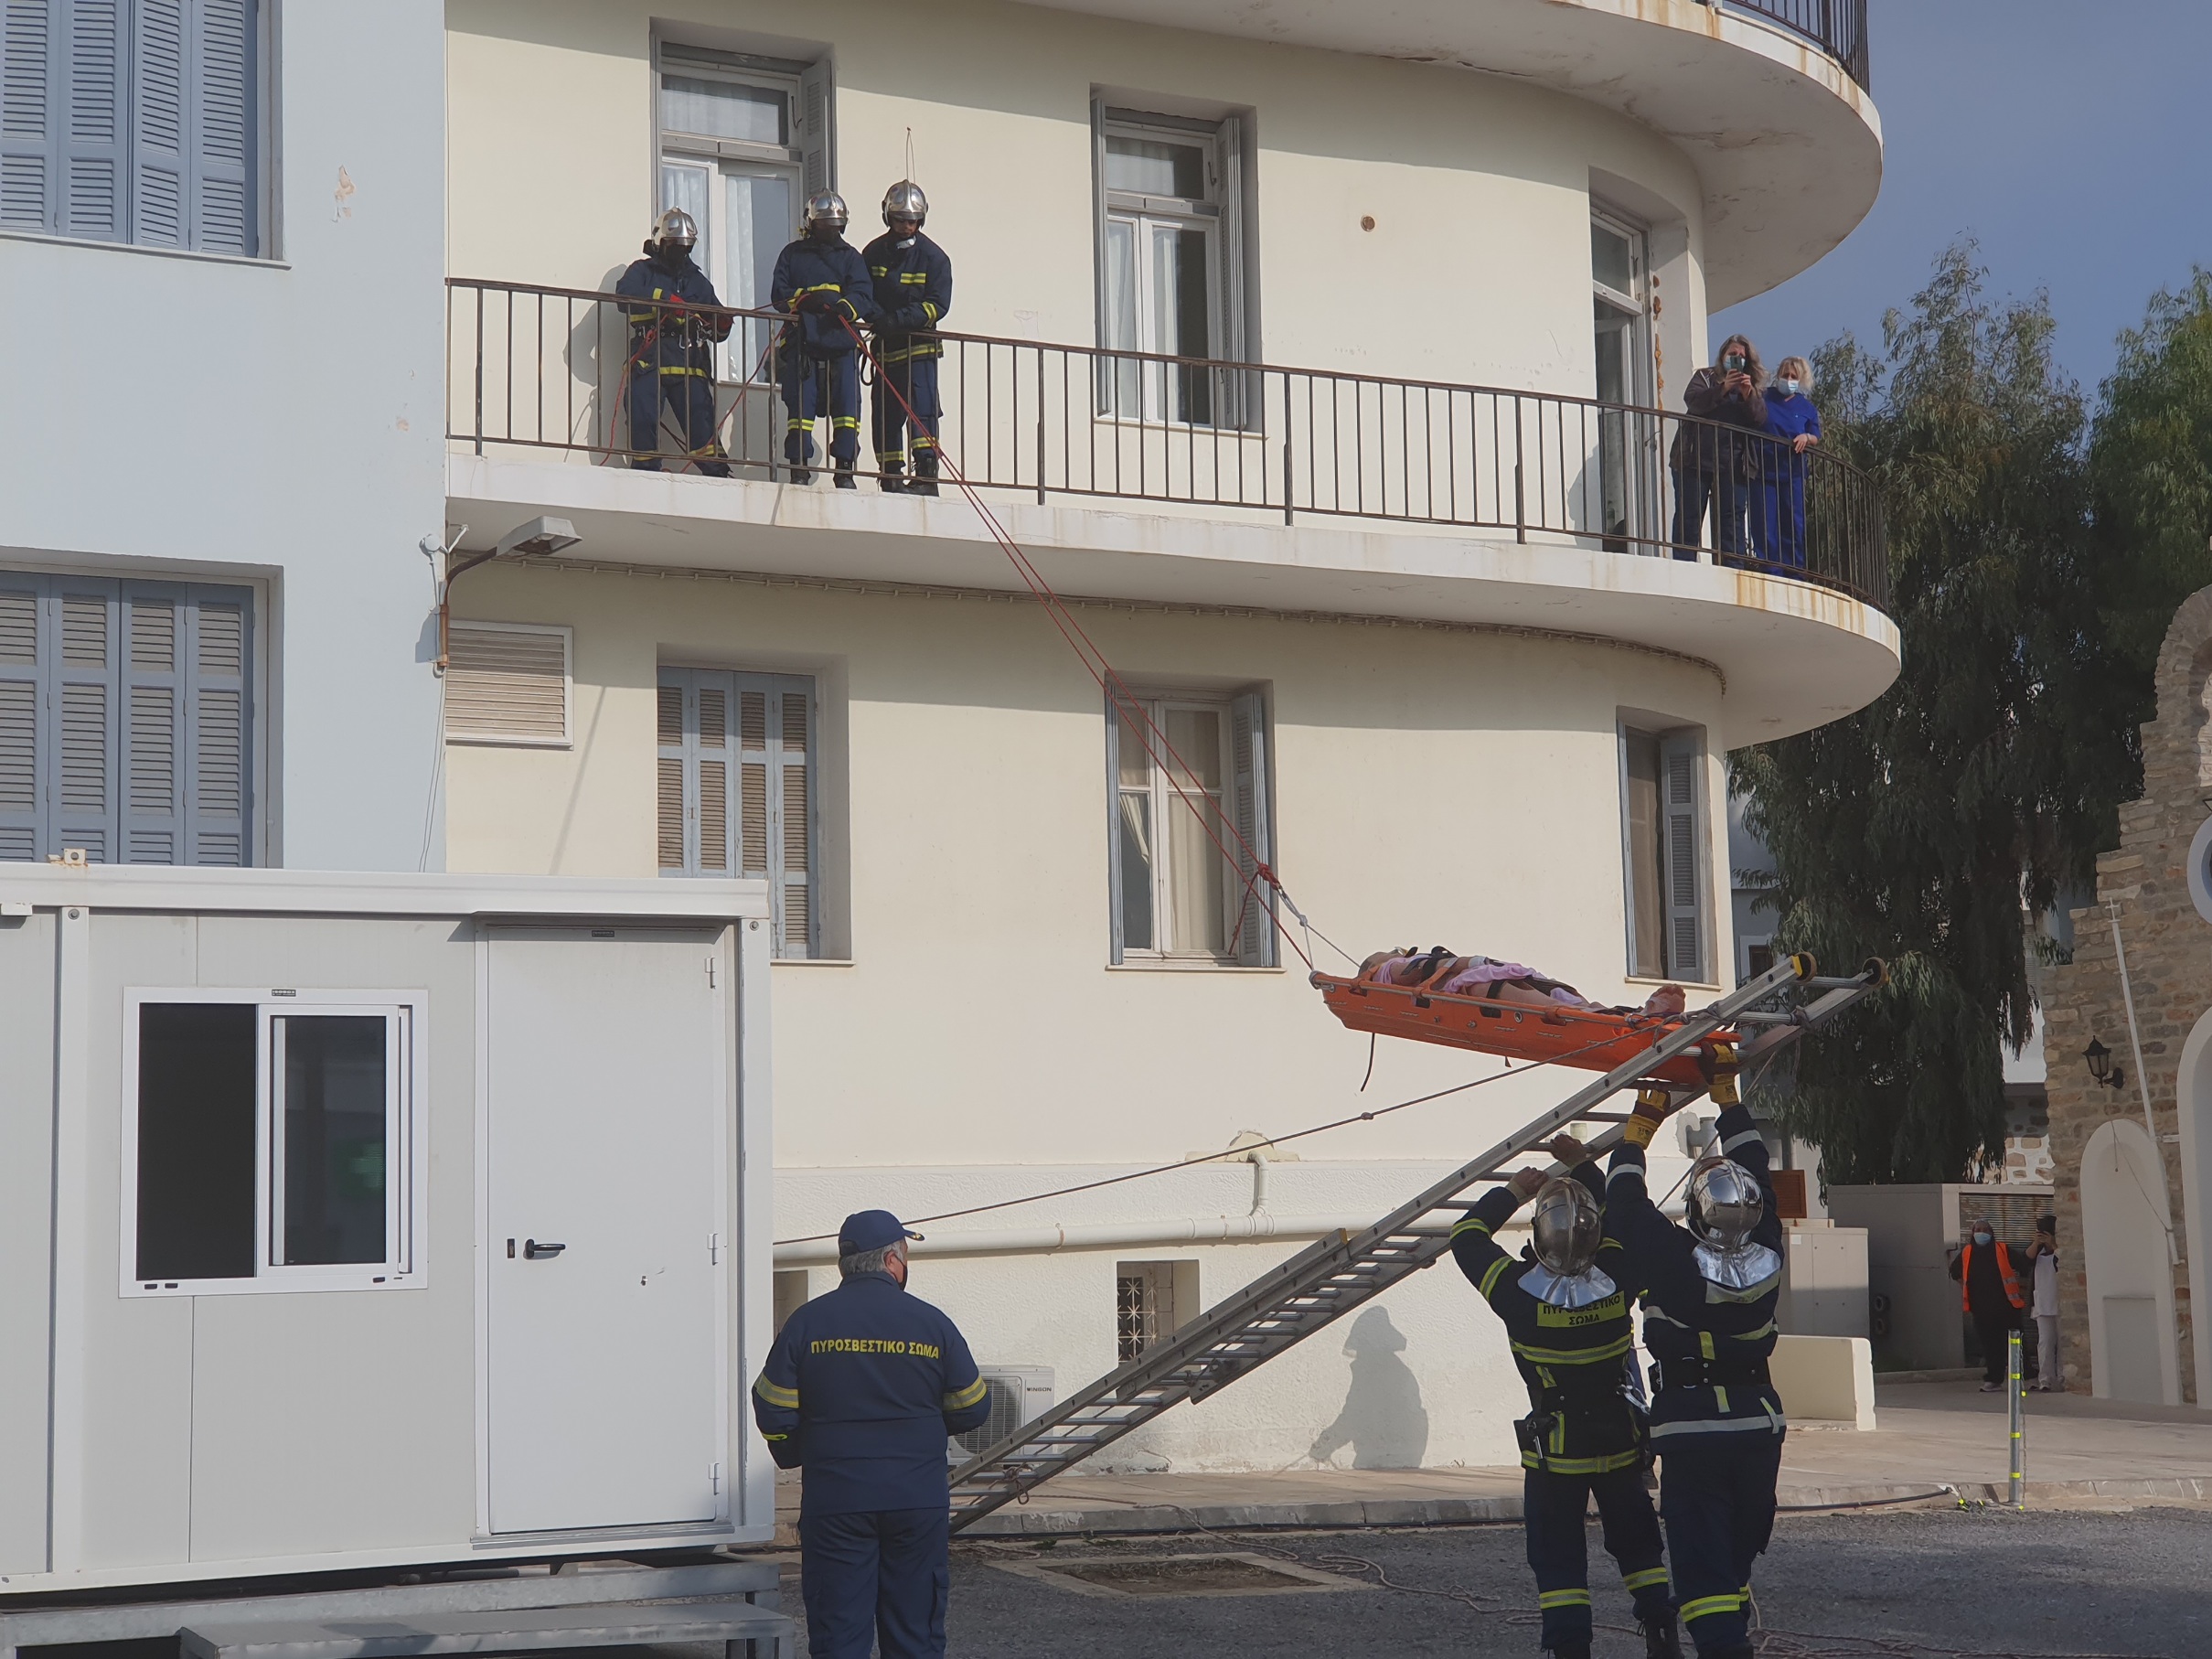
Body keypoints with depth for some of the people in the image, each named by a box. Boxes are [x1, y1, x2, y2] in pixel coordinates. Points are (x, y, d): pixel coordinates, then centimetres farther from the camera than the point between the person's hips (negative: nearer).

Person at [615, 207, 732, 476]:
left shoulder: (697, 280, 27)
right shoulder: (642, 271, 14)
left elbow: (717, 330, 27)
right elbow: (625, 297, -10)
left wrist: (721, 324, 1)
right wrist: (667, 302, -20)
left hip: (689, 363, 2)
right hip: (649, 360, -2)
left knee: (701, 423, -7)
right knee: (643, 420, -10)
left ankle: (718, 474, -7)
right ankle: (644, 473, -2)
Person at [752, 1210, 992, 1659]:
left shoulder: (807, 1322, -1)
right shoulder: (932, 1323, 0)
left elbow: (772, 1412, -2)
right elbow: (972, 1410, 5)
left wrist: (793, 1455, 18)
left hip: (834, 1502, 0)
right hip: (918, 1502, 0)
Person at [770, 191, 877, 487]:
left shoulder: (850, 256, 17)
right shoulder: (792, 255, 17)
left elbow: (863, 294, 1)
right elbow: (778, 295, 6)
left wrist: (845, 305, -22)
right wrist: (806, 298, -15)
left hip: (841, 341, 1)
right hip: (802, 340, -1)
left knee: (847, 404, -6)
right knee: (800, 402, -5)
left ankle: (845, 470, -4)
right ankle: (799, 469, -2)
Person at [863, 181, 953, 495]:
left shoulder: (933, 257, -2)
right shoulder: (874, 253, 8)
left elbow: (938, 304, -8)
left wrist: (900, 319, -21)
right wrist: (879, 317, -13)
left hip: (919, 343, -4)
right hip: (885, 345, 4)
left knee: (921, 406, -15)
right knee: (885, 412, 5)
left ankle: (927, 475, -20)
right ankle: (891, 478, 14)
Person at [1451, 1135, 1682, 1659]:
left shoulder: (1519, 1293, -22)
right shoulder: (1615, 1284, -15)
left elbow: (1467, 1236, -6)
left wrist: (1514, 1190, 3)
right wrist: (1584, 1167, 11)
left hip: (1553, 1446, -3)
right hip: (1620, 1441, 3)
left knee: (1557, 1557, 6)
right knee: (1637, 1541, 18)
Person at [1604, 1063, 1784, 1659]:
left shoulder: (1673, 1260, -22)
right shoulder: (1766, 1254, -11)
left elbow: (1625, 1203, -8)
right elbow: (1753, 1164, 2)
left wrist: (1640, 1126, 3)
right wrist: (1728, 1092, 9)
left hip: (1689, 1433, -5)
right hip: (1760, 1425, 5)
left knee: (1700, 1550, -3)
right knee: (1741, 1540, 23)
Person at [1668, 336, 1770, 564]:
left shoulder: (1752, 387, 20)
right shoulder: (1705, 376, 15)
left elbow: (1760, 418, 3)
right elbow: (1692, 400, -7)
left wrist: (1748, 394, -13)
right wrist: (1723, 389, -19)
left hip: (1733, 464, 2)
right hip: (1695, 460, -2)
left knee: (1731, 519, -4)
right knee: (1689, 517, -5)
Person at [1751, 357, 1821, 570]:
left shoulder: (1806, 407, 13)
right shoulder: (1763, 398, 6)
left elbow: (1816, 438, 13)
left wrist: (1806, 437, -9)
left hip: (1793, 474, 2)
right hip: (1764, 471, -2)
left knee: (1794, 527, 2)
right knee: (1765, 527, -6)